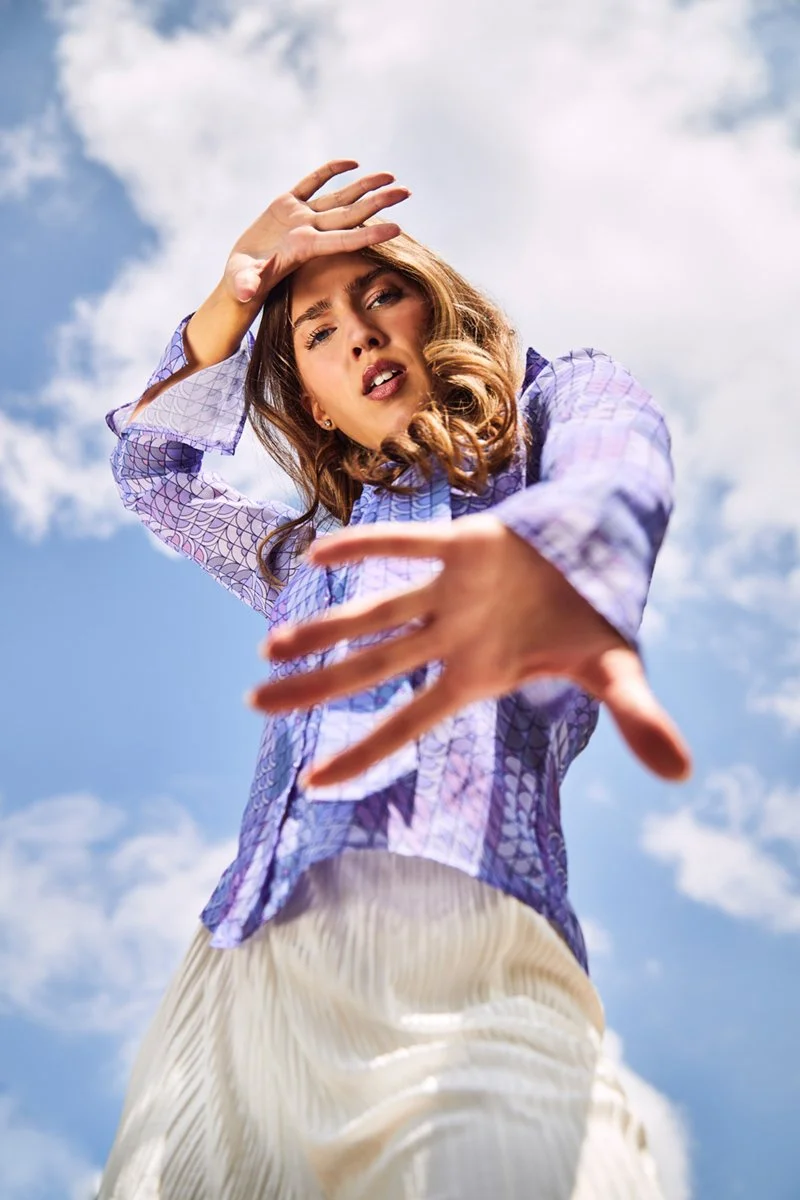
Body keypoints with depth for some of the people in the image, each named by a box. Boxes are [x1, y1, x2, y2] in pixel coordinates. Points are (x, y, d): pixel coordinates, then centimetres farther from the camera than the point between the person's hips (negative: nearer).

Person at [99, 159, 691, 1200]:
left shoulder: (544, 412, 18)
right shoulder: (306, 554, 34)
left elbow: (615, 439, -7)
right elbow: (150, 468, 41)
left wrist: (567, 540, -34)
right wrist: (234, 298, 26)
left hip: (458, 914, -5)